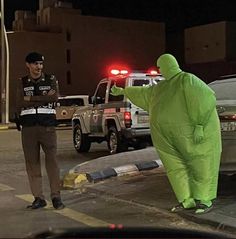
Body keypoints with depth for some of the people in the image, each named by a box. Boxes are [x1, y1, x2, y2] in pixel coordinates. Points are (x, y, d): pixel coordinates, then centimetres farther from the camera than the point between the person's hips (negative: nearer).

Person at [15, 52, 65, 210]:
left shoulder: (51, 80, 10)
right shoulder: (22, 82, 12)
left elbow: (55, 97, -8)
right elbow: (20, 104, -3)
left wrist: (31, 98, -6)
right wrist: (44, 98, -8)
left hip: (48, 126, -1)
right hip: (28, 127, 2)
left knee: (52, 160, -5)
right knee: (32, 162, 2)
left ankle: (56, 196, 2)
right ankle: (38, 198, 9)